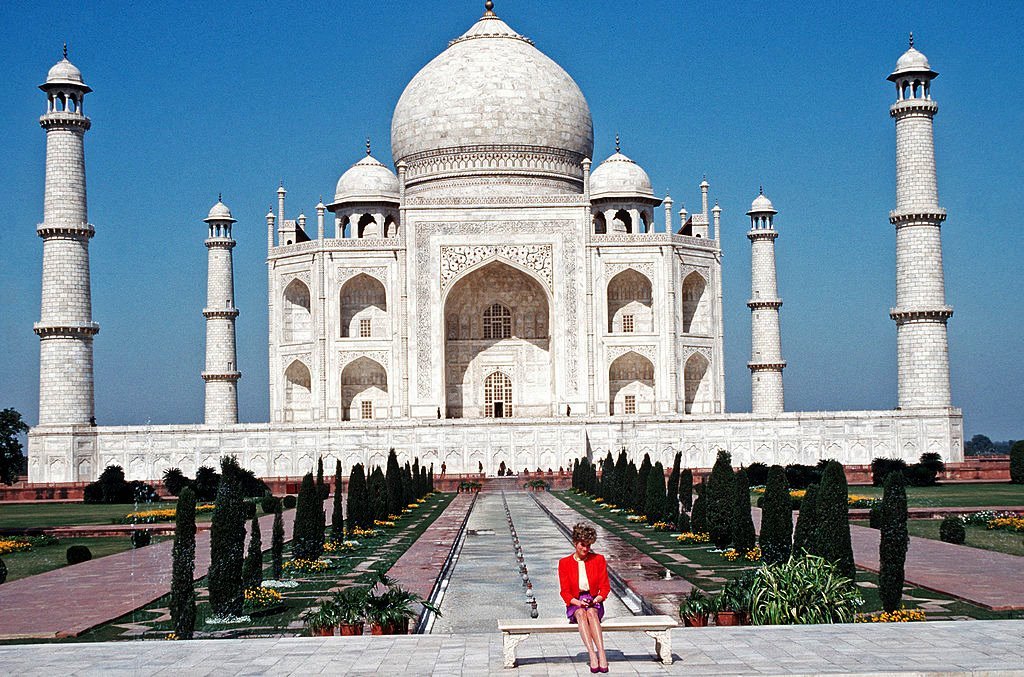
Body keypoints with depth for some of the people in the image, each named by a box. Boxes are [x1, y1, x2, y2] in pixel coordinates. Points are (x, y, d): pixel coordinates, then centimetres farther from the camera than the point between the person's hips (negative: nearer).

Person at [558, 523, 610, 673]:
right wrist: (578, 602, -18)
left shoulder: (598, 560, 5)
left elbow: (605, 587, 4)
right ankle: (592, 655, -49)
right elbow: (565, 592, 0)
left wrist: (597, 599, -15)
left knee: (591, 612, -36)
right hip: (574, 605, 0)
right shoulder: (564, 563, 3)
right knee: (581, 613, -36)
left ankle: (601, 653, -49)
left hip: (595, 603, 0)